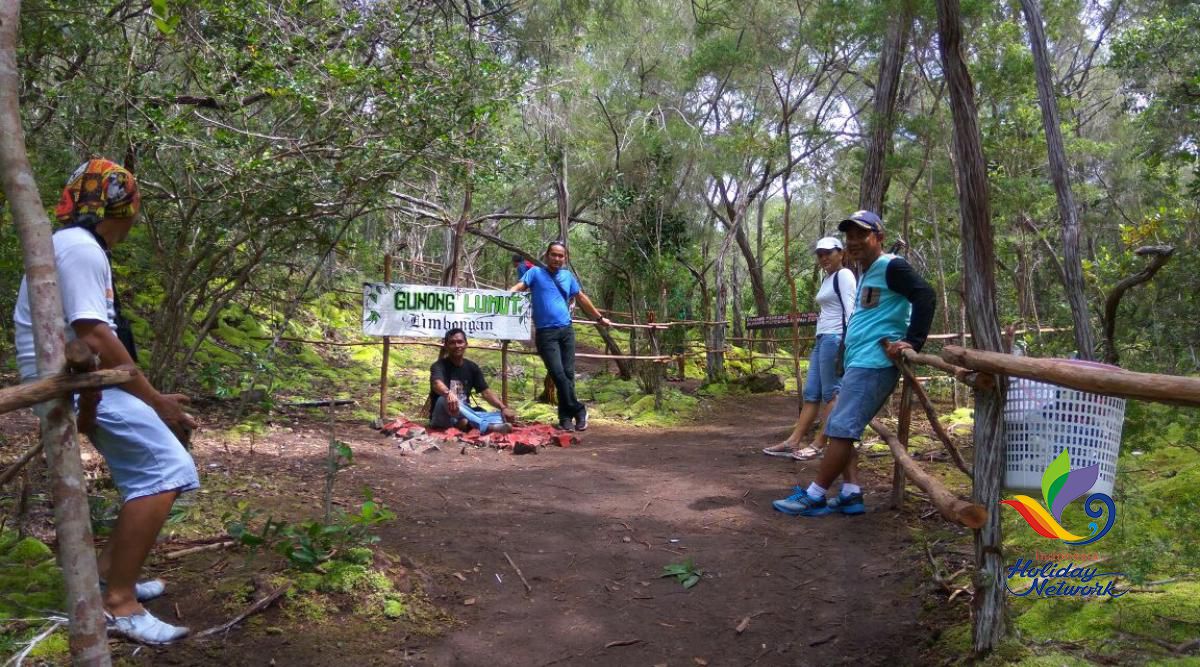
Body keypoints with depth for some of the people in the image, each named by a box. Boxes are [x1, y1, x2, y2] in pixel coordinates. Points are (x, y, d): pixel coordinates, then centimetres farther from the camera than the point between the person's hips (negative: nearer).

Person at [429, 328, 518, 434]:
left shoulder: (472, 367, 9)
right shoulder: (439, 366, -8)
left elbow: (486, 392, 3)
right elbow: (437, 384, -31)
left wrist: (503, 408, -15)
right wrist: (448, 393, -55)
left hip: (465, 416, 5)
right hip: (442, 417, -5)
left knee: (503, 417, -15)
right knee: (445, 400, -39)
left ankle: (465, 424, -37)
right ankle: (487, 427, -47)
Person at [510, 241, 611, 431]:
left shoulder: (567, 275, 15)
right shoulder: (536, 272, 4)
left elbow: (581, 297, 26)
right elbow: (519, 287, -9)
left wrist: (600, 318, 33)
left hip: (566, 330, 4)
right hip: (545, 332, -4)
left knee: (568, 374, 0)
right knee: (558, 373, -14)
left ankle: (565, 417, 9)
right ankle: (579, 410, -1)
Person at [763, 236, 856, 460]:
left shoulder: (844, 275, -5)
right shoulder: (827, 279, 22)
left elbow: (850, 309, -13)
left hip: (835, 339, -10)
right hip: (821, 340, 10)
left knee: (831, 394, -4)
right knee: (811, 393, 6)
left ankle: (819, 444, 0)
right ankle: (792, 443, 6)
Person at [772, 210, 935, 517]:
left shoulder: (891, 266, -7)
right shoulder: (866, 275, 22)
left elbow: (925, 296, -20)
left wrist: (912, 341, -25)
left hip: (874, 364, -11)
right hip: (858, 364, 11)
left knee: (841, 429, -10)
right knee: (839, 430, 10)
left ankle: (814, 496, -5)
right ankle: (851, 495, 10)